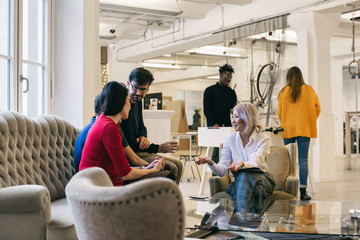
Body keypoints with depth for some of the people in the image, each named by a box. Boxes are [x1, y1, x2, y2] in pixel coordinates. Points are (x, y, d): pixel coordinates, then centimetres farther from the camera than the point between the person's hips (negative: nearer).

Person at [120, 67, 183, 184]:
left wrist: (143, 137, -2)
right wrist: (159, 148, -16)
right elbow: (131, 145, -22)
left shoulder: (137, 102, 8)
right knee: (171, 168, -20)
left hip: (140, 150, 10)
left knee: (178, 165, 10)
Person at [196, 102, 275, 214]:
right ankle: (241, 215, -47)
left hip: (261, 178, -2)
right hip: (240, 180, 2)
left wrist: (243, 164, -44)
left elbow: (255, 164, -21)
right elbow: (222, 171, -3)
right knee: (243, 176, -35)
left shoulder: (264, 139, -3)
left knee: (245, 174, -36)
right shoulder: (231, 139, 4)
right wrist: (211, 163, -25)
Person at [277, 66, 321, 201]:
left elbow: (279, 112, 5)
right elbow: (317, 109, 9)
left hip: (288, 129, 0)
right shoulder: (309, 91, 1)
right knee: (303, 159, -1)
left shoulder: (283, 92, -1)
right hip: (304, 129, 0)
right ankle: (303, 191, -5)